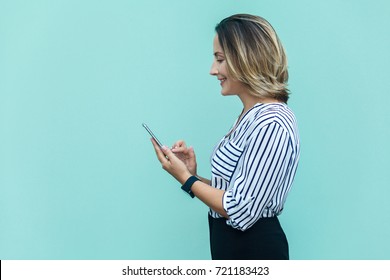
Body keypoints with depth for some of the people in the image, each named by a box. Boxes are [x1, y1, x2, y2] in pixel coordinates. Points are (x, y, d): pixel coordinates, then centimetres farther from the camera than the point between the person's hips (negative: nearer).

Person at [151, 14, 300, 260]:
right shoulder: (252, 115, 8)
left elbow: (242, 212, -22)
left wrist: (186, 179, -13)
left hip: (253, 250, -9)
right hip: (231, 245, 9)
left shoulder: (271, 124, -22)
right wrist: (195, 176, -3)